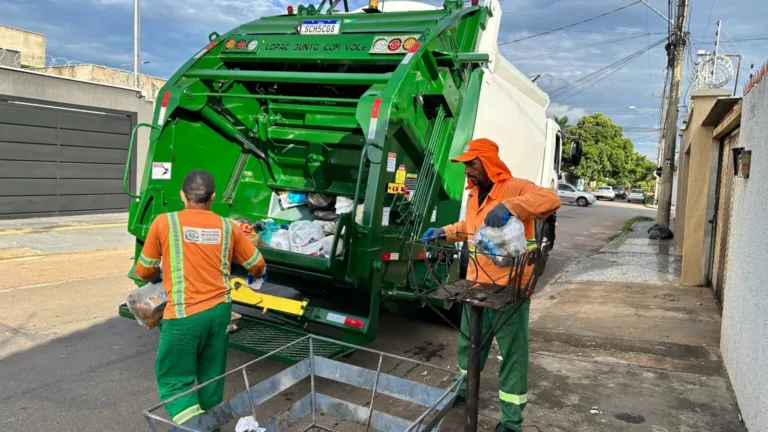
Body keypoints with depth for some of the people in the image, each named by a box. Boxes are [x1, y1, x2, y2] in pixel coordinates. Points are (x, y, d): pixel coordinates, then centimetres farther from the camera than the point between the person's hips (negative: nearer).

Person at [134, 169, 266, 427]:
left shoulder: (164, 223, -4)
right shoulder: (228, 227, 4)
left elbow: (144, 272, 8)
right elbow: (258, 266, 14)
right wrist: (256, 275, 37)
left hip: (184, 316, -4)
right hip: (219, 311, 4)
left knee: (174, 381, 9)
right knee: (212, 378, 18)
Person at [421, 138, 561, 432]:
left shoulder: (515, 188, -14)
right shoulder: (475, 194, 12)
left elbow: (550, 200, -31)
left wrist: (510, 207, -42)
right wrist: (444, 233, 15)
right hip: (477, 284, 8)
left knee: (512, 352, 4)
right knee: (468, 341, 22)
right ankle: (463, 387, 46)